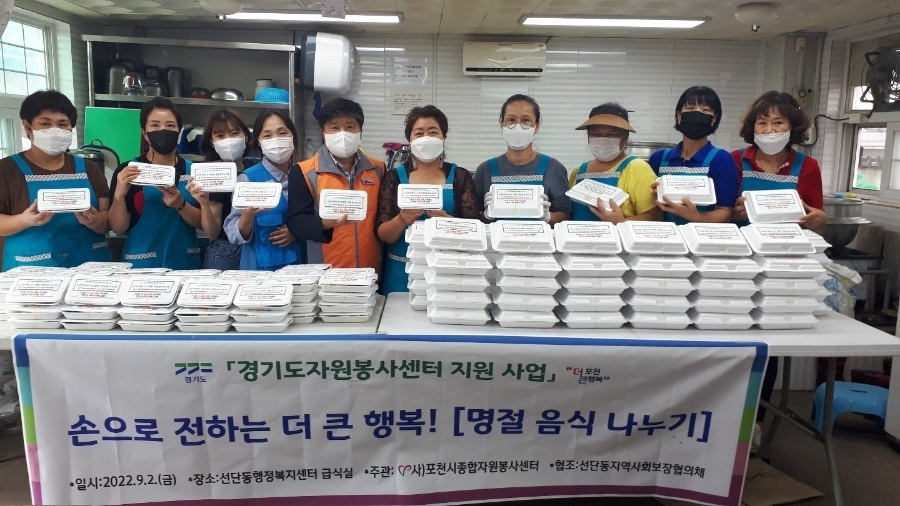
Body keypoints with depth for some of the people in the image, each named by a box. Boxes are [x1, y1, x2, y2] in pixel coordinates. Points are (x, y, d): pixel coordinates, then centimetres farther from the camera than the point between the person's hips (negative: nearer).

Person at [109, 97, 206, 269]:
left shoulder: (194, 171, 2)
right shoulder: (127, 171, -3)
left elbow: (203, 222, -3)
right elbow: (118, 228, -4)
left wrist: (180, 204, -19)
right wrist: (119, 195, -19)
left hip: (184, 263, 2)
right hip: (141, 264, -1)